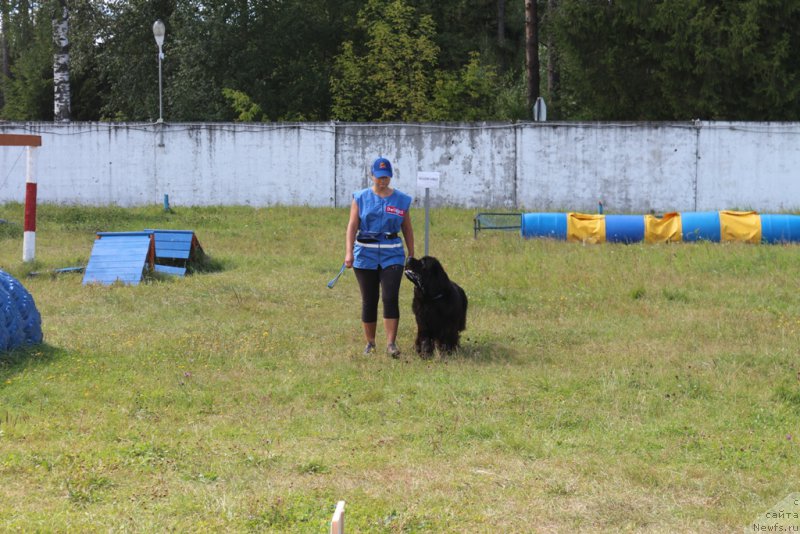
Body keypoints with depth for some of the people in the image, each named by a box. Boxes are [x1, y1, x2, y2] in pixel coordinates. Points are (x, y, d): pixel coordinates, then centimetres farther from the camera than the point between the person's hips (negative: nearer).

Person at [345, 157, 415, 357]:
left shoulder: (401, 200, 6)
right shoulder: (361, 198, 3)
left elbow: (407, 229, 11)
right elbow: (352, 226, -4)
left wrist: (412, 255, 10)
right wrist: (349, 253, -15)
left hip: (392, 255, 0)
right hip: (365, 255, 0)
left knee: (390, 297, -13)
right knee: (369, 301, 6)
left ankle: (391, 343, -11)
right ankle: (370, 343, 16)